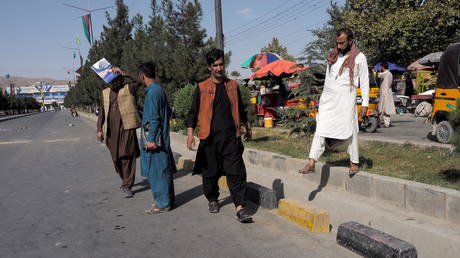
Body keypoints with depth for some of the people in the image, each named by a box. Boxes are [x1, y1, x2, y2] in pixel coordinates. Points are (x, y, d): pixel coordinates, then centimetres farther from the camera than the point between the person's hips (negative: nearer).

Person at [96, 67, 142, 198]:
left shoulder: (128, 89, 3)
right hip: (111, 131, 5)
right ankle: (125, 180, 34)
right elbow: (101, 112, 14)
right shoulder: (104, 93, 15)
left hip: (127, 129, -5)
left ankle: (127, 186, 0)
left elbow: (139, 81, -13)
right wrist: (99, 129, 5)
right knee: (116, 158, 12)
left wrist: (123, 73, -14)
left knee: (127, 157, -7)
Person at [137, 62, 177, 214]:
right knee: (164, 170, 15)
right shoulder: (159, 89, 13)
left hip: (154, 140, -10)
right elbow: (169, 112, 19)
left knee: (157, 172, -2)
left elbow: (153, 118, -20)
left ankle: (162, 204, 5)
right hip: (162, 138, 10)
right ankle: (167, 200, 25)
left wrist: (150, 139, -19)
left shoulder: (152, 92, -16)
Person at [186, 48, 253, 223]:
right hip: (210, 137, -1)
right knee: (210, 172, 9)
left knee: (236, 172, -6)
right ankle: (212, 200, 32)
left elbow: (240, 109, 23)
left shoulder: (232, 86, 11)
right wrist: (190, 134, -8)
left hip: (231, 136, 1)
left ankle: (240, 207, -5)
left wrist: (247, 128, 30)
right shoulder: (202, 88, 3)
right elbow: (193, 113, 3)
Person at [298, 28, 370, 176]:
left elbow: (364, 82, -1)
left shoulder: (359, 57, 0)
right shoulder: (332, 56, 14)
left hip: (346, 98, -4)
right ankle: (311, 163, -8)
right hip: (328, 97, 4)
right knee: (321, 129, -4)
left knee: (349, 131, 2)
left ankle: (354, 163, 17)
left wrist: (365, 103, -7)